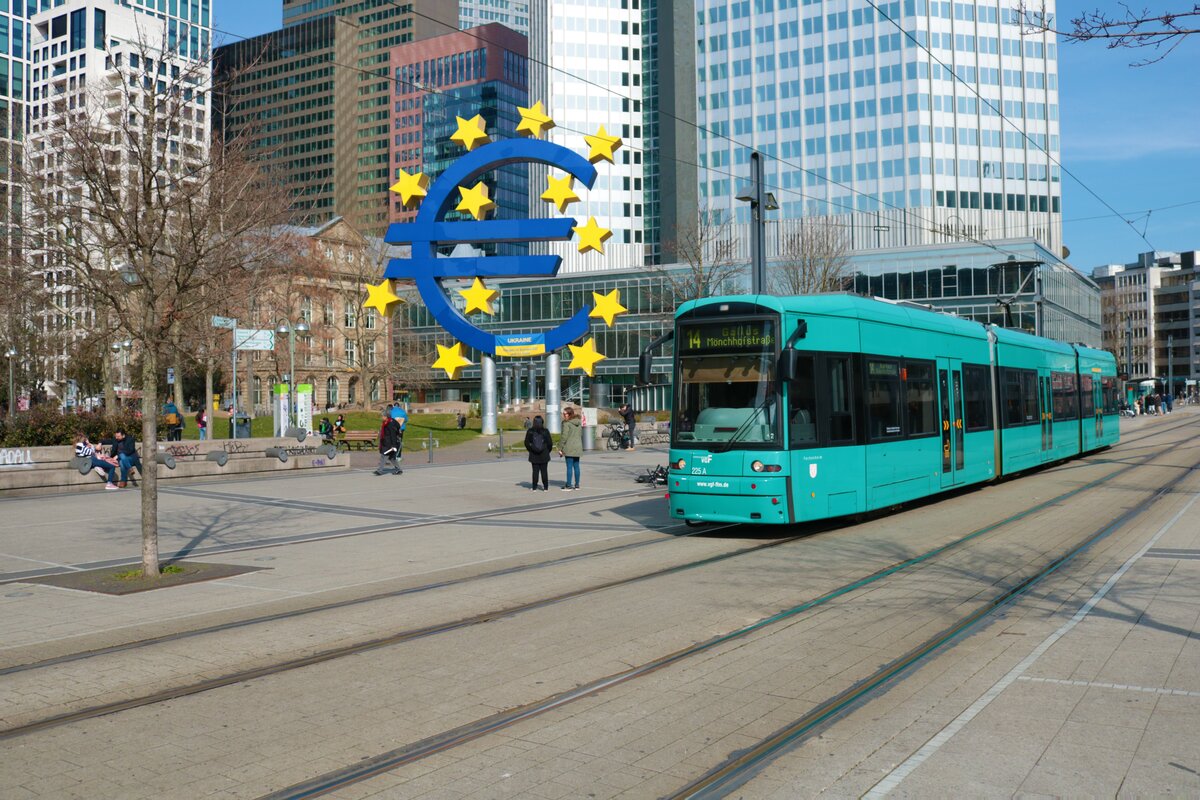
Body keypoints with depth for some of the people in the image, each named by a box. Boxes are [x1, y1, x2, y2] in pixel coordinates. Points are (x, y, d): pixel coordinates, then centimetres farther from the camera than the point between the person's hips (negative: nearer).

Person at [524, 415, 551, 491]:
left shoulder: (530, 431, -4)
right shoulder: (545, 431, -6)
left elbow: (526, 443, -1)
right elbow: (550, 442, -2)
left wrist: (531, 450, 12)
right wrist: (547, 451, 12)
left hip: (534, 455, 0)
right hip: (544, 455, 0)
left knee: (535, 471, 5)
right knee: (544, 471, 5)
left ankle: (534, 487, 6)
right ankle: (545, 487, 5)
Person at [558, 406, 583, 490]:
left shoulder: (566, 423, -10)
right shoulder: (579, 423, 13)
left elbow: (564, 436, -13)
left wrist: (560, 448, -8)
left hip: (569, 448, -7)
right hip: (578, 447, 7)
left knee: (569, 466, -3)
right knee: (576, 466, 10)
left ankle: (568, 485, -1)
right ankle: (577, 485, 13)